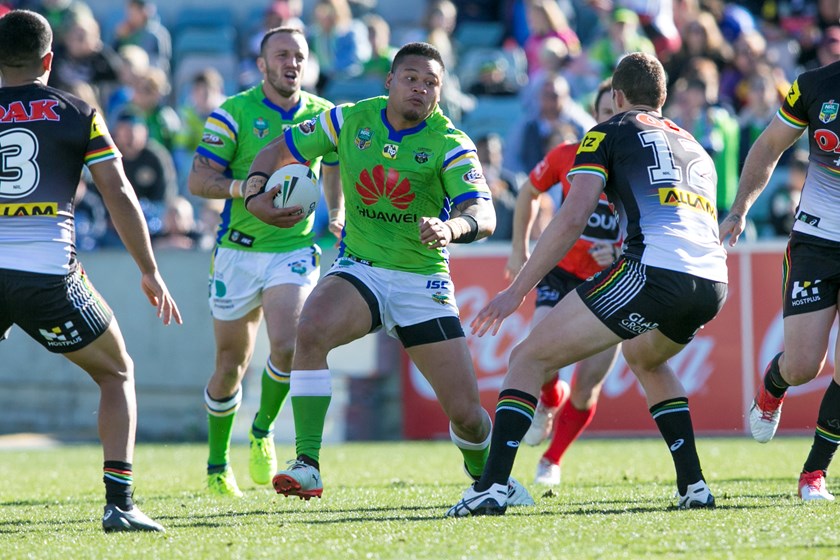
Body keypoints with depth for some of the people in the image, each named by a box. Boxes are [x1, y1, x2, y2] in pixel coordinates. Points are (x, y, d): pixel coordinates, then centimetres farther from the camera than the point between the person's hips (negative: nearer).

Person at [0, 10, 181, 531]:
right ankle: (119, 503, 3)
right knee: (117, 374, 18)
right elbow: (119, 194, 4)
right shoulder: (78, 114, 7)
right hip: (49, 271, -1)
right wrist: (150, 272, 10)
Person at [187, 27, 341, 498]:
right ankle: (218, 463, 26)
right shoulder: (234, 113, -6)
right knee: (231, 366, 6)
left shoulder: (323, 116, 3)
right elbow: (198, 180, -9)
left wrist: (336, 217, 5)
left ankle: (264, 430, 7)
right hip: (238, 250, -1)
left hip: (295, 248, 1)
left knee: (288, 347, -21)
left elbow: (337, 168, 20)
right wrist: (244, 186, -24)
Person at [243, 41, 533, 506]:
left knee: (466, 412, -4)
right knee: (311, 330, -33)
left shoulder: (450, 145, -11)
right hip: (358, 270, 1)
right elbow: (278, 151, 8)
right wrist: (255, 195, -13)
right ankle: (307, 466, -30)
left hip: (423, 281, -1)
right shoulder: (351, 120, -2)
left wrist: (452, 228, -47)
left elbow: (484, 216, -24)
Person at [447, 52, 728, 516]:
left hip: (653, 269, -6)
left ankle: (491, 487, -11)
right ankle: (694, 486, 26)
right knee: (644, 357, 38)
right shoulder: (695, 148, 31)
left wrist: (516, 290, 2)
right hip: (713, 282, 6)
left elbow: (572, 218, 0)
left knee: (529, 359, 4)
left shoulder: (610, 133, 12)